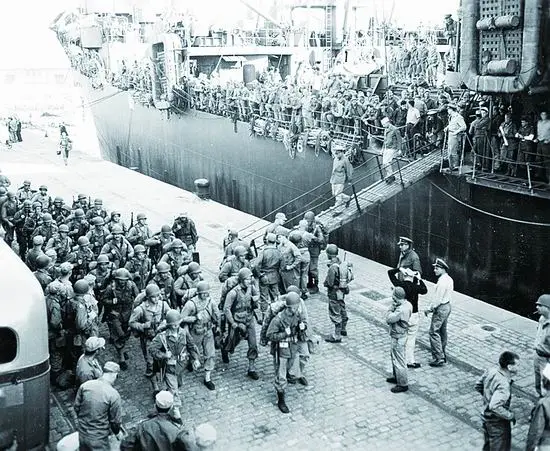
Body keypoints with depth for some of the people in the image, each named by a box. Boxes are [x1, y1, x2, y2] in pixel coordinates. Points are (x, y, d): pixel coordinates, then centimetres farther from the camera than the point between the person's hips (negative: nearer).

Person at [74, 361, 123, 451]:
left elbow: (76, 407, 3)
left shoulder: (84, 385, -9)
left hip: (82, 434, 5)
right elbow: (116, 420, -12)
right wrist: (117, 432, 9)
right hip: (98, 438, -5)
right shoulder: (113, 395, -22)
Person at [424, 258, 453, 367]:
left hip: (441, 309, -10)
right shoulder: (449, 279, 6)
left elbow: (438, 299, -23)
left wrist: (430, 309, -10)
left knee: (434, 332, -4)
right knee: (443, 331, 19)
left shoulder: (442, 282, -24)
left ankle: (439, 358, -3)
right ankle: (443, 355, 29)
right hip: (447, 306, 10)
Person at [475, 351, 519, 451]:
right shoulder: (503, 385, -34)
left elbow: (478, 386, 6)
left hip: (486, 417, 8)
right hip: (498, 423, -8)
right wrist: (510, 416, -24)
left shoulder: (490, 371, -9)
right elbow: (494, 407, -39)